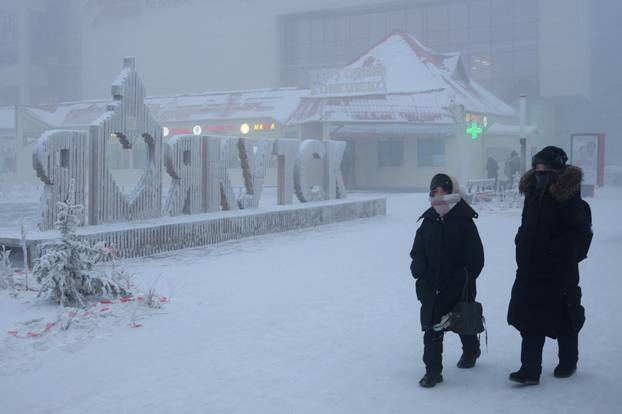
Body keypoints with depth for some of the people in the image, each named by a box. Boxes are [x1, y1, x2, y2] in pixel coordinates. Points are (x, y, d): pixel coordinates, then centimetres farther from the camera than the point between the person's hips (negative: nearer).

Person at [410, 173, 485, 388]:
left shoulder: (464, 223, -9)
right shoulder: (428, 223, 3)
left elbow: (476, 258, -9)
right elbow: (418, 252, 10)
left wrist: (463, 279, -17)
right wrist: (418, 268, -8)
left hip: (459, 288, -2)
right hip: (432, 289, 3)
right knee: (432, 329, -3)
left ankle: (471, 350, 47)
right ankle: (433, 370, 5)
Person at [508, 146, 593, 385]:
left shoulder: (569, 197, -14)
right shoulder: (533, 192, 7)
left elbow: (581, 233, -14)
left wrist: (558, 251, -18)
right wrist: (522, 246, 6)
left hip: (560, 273, -6)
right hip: (531, 270, 6)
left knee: (564, 320, 11)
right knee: (530, 321, 3)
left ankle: (568, 363, 32)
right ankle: (530, 370, 7)